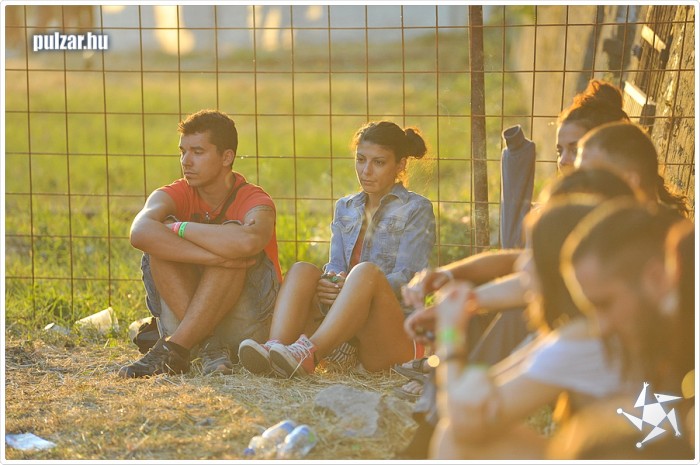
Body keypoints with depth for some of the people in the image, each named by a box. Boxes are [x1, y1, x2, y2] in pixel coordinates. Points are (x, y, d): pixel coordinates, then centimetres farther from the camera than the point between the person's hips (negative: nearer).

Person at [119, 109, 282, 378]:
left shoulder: (255, 202, -11)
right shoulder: (176, 195, -2)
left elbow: (248, 243, -39)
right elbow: (140, 232, -28)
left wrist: (180, 228, -25)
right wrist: (215, 257, -37)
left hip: (246, 323, -3)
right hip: (182, 318, 3)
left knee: (232, 233, -26)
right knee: (162, 242, -19)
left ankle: (173, 348, -33)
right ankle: (211, 347, -29)